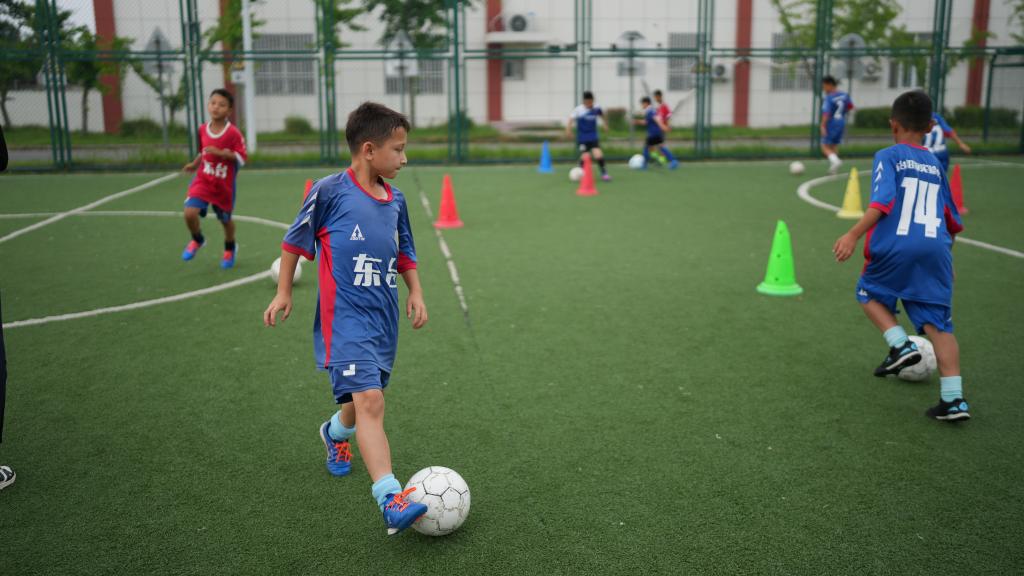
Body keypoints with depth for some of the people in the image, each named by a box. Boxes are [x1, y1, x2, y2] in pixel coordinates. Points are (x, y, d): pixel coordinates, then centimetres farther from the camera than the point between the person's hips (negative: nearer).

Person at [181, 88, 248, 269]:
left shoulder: (233, 133, -16)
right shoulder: (202, 129, -1)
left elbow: (242, 158, -17)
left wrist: (221, 153, -27)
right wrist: (195, 164, 5)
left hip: (224, 184, -3)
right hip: (203, 180, 3)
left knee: (225, 219, 14)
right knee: (190, 212, -16)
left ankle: (230, 248, 44)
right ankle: (197, 240, 16)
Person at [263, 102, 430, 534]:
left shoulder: (395, 200, 8)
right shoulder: (330, 191, -9)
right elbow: (295, 239, 3)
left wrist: (415, 291, 8)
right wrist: (283, 292, 5)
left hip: (384, 319, 7)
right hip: (346, 319, -7)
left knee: (365, 399, 19)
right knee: (370, 402, -19)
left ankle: (335, 433, 53)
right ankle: (391, 500, -22)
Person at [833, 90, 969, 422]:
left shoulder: (888, 157, 5)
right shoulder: (936, 165, 21)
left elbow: (883, 203, -13)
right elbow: (953, 222, 24)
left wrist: (853, 236, -18)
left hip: (896, 247, -4)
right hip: (935, 249, 4)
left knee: (869, 293, 23)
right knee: (938, 324, 4)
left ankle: (901, 345, 4)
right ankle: (953, 398, -3)